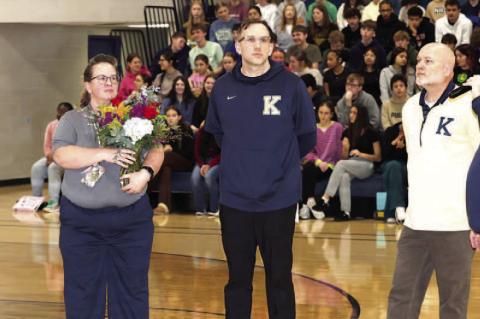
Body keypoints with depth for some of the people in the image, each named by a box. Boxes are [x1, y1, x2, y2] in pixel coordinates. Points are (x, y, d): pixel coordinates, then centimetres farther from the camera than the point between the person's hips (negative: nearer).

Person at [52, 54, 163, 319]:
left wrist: (146, 172, -18)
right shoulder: (72, 120, 5)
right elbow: (61, 155, -10)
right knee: (83, 292, 5)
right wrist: (104, 154, -18)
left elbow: (156, 150, 3)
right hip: (80, 220, -1)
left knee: (132, 290, 6)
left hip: (132, 217, 1)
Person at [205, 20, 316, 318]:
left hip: (279, 200, -2)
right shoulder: (223, 87, 2)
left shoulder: (291, 85, -6)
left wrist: (280, 162, 9)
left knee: (280, 278, 8)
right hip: (235, 200, 2)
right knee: (238, 279, 10)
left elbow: (307, 137, 3)